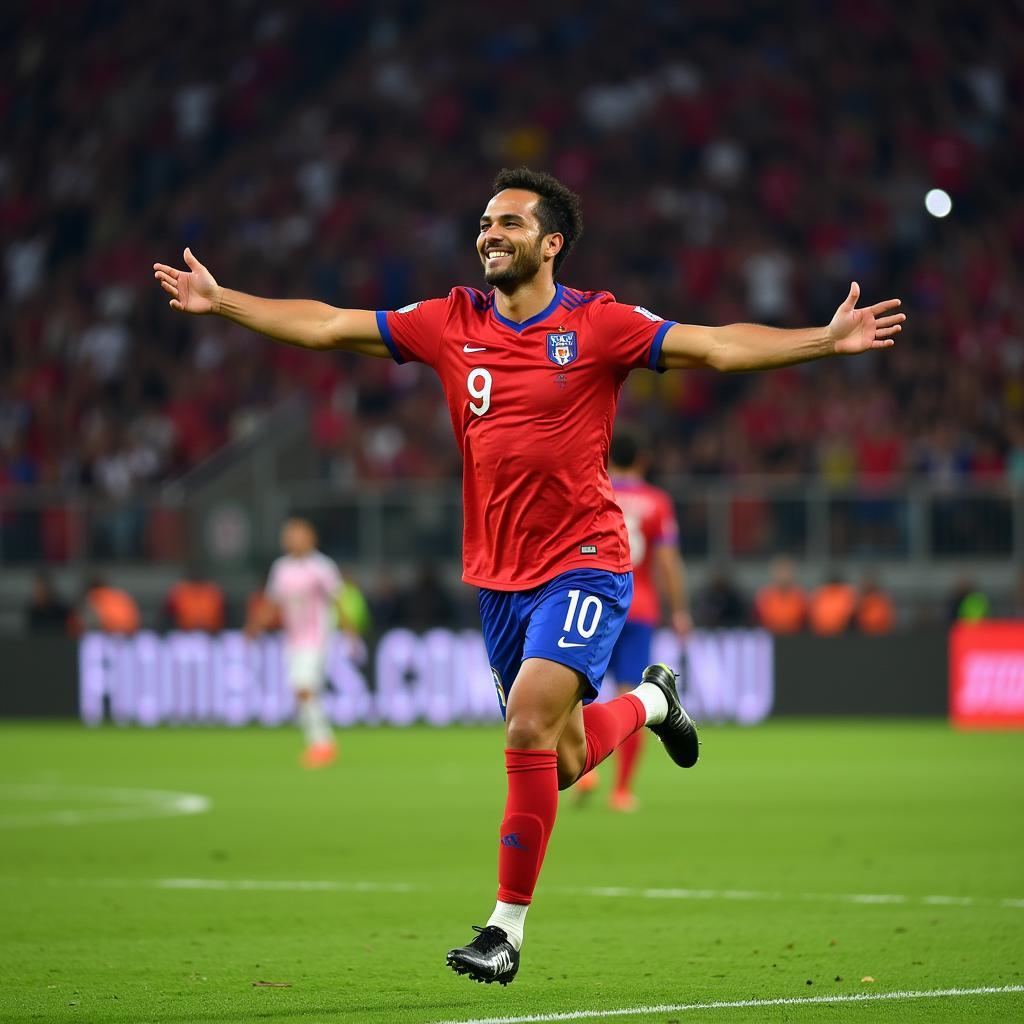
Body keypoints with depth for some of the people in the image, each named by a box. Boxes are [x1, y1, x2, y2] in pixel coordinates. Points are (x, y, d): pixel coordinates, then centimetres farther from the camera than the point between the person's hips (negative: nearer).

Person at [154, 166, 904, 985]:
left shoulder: (597, 325, -7)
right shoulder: (451, 325, 4)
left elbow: (720, 346, -11)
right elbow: (325, 327, 9)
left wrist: (826, 340, -22)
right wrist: (220, 300, 8)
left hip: (584, 562, -5)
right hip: (499, 573, 5)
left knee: (529, 722, -22)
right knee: (562, 763, 10)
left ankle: (507, 929, -12)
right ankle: (648, 702, 44)